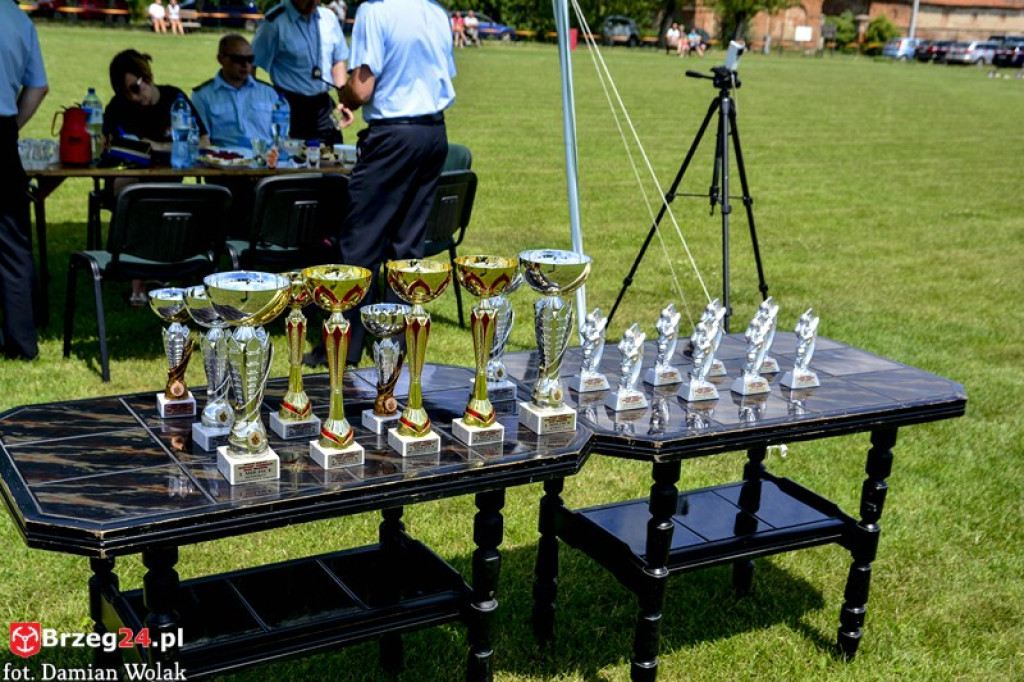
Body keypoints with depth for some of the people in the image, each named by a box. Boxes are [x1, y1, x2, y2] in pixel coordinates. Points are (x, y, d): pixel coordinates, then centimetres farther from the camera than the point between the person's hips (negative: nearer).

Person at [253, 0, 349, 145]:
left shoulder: (328, 17, 7)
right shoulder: (275, 22, -7)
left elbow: (338, 61, 15)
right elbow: (253, 66, -6)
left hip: (323, 105, 4)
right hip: (290, 106, -4)